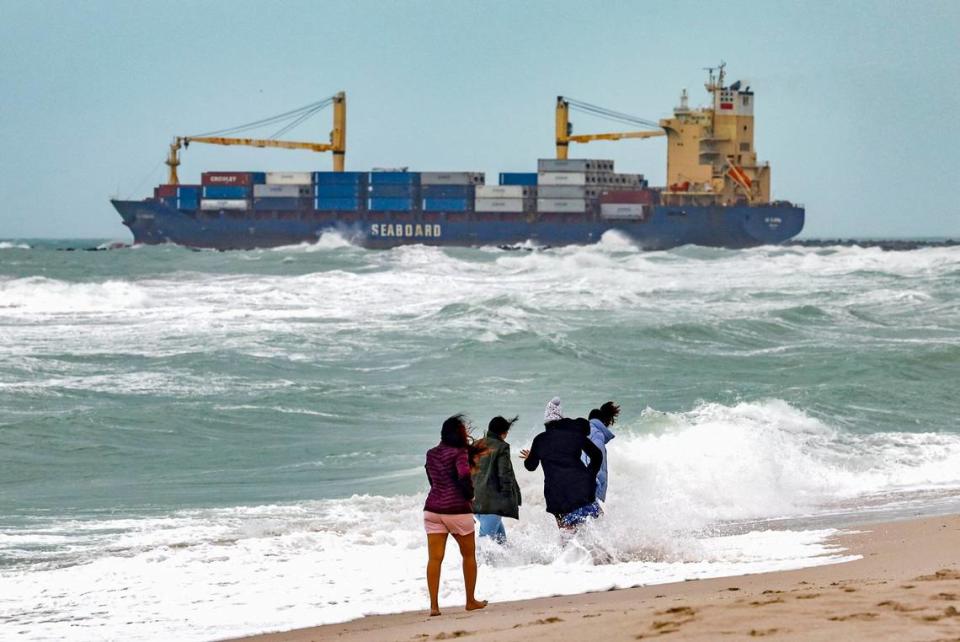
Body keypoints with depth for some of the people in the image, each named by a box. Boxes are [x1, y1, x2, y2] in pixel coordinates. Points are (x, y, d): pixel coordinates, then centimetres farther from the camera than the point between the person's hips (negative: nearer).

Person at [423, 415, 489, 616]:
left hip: (433, 509, 4)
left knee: (434, 558, -1)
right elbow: (464, 478, -21)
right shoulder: (459, 453, -9)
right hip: (457, 509, -4)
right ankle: (471, 601, 23)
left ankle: (434, 605, -9)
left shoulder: (431, 454, 10)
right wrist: (470, 496, 1)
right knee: (469, 555, 15)